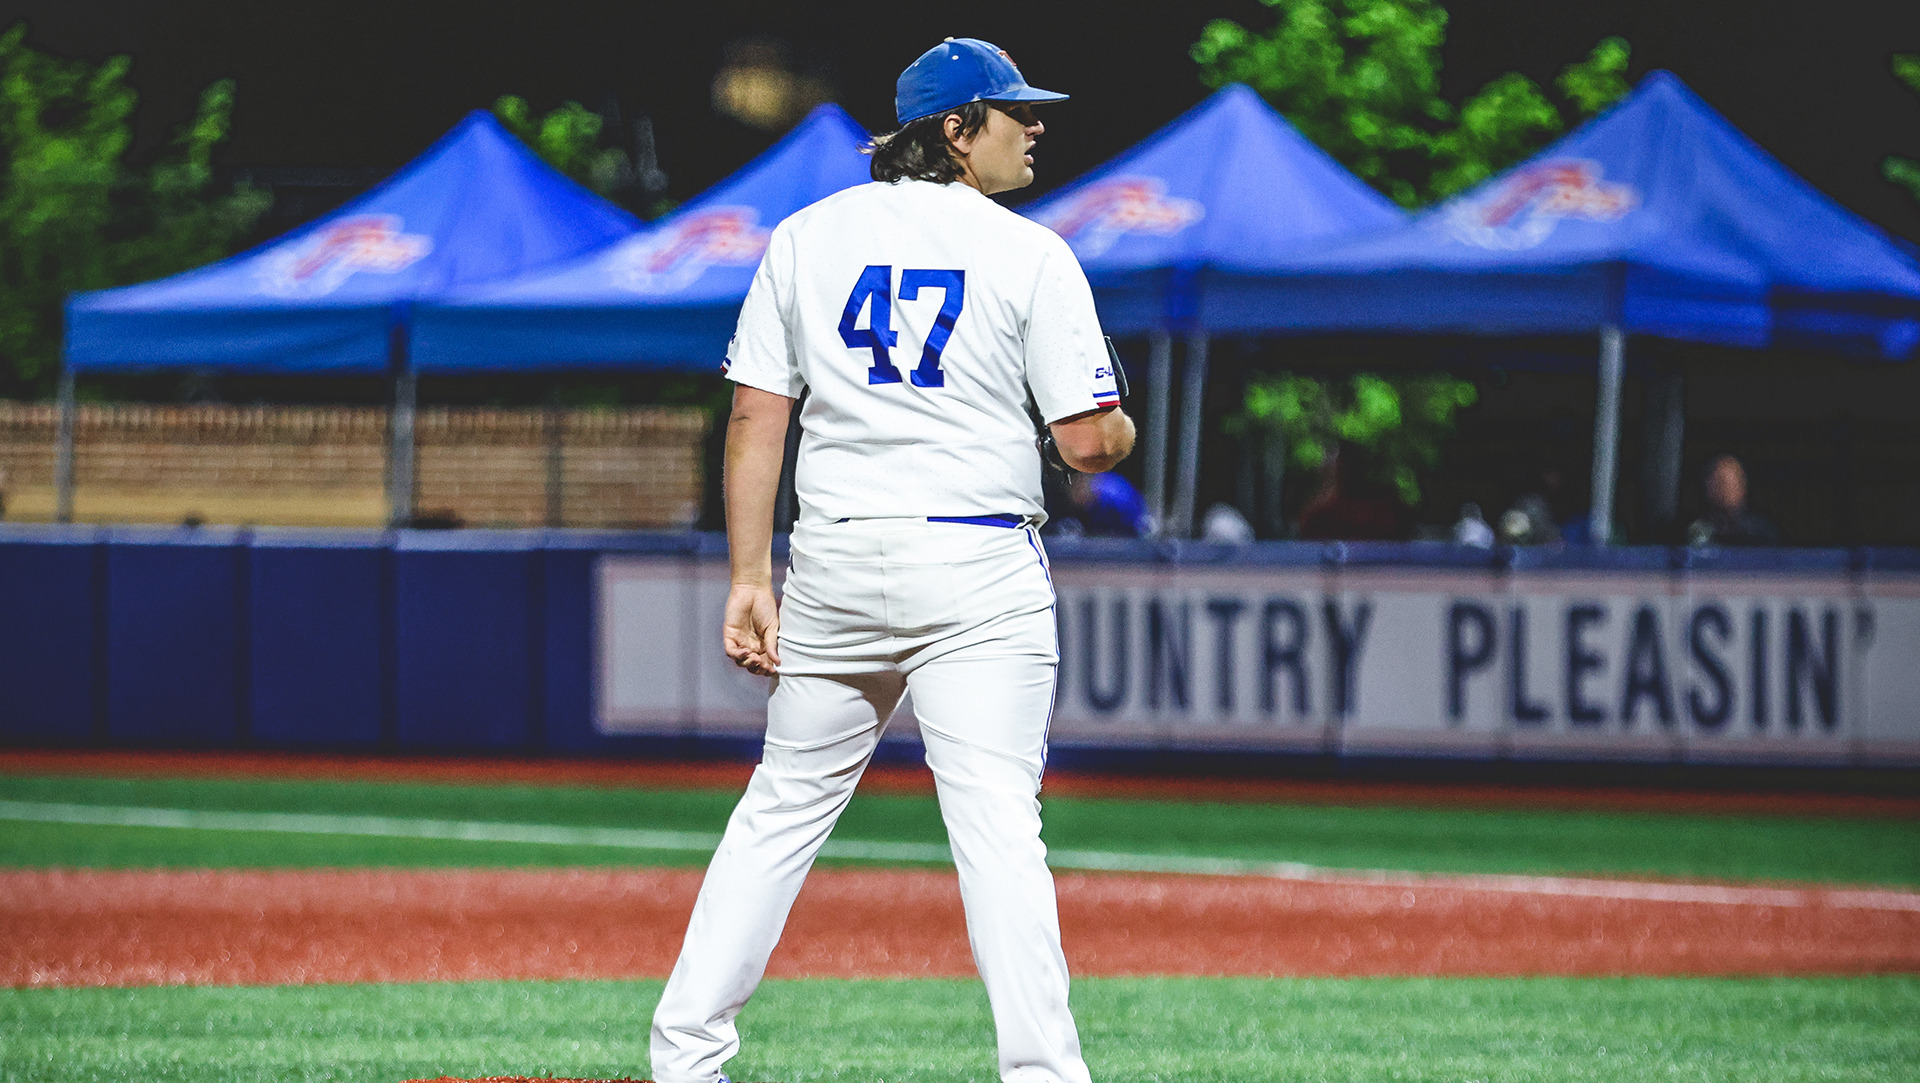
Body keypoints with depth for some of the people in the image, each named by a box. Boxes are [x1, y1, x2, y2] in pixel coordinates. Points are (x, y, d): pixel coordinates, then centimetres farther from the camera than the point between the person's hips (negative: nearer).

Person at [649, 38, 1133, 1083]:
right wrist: (1124, 431, 18)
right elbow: (1089, 442, -5)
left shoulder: (805, 237, 8)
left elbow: (755, 418, 4)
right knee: (996, 822, -7)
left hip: (836, 563, 4)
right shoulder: (1030, 254, -2)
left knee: (784, 804, 13)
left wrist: (750, 579, 5)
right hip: (980, 567, -4)